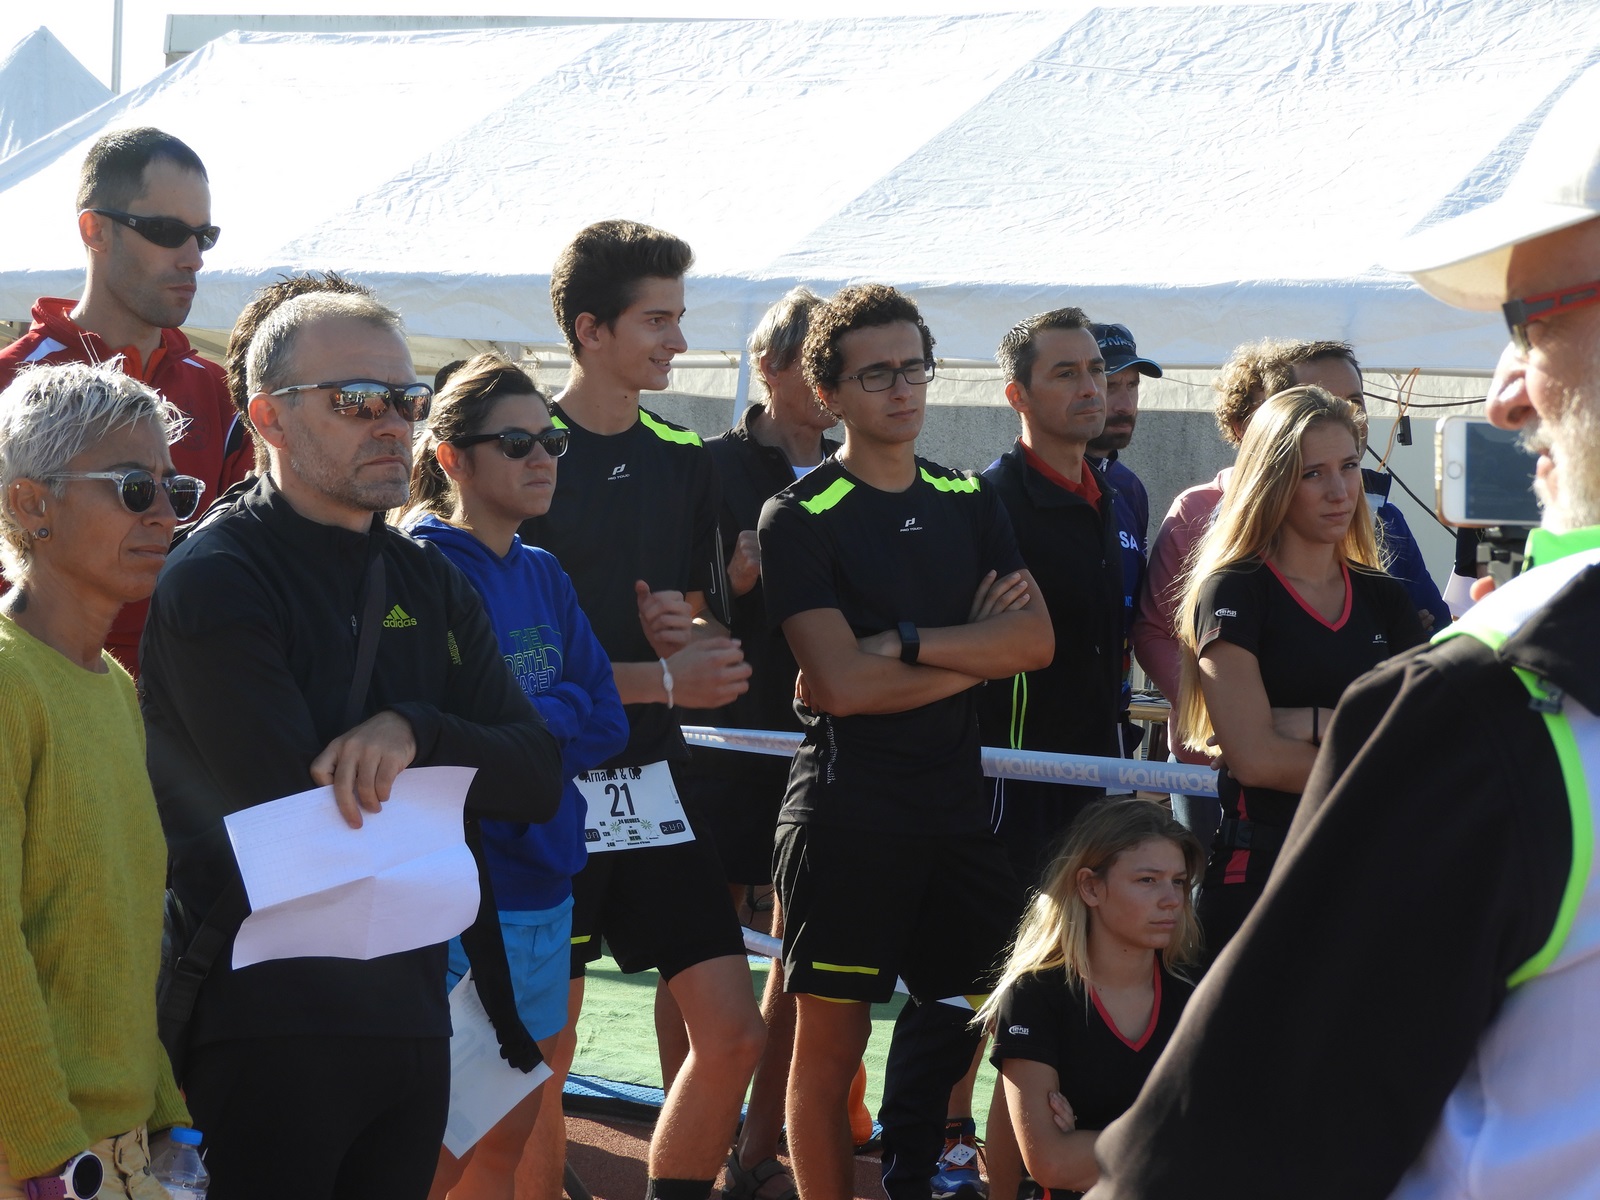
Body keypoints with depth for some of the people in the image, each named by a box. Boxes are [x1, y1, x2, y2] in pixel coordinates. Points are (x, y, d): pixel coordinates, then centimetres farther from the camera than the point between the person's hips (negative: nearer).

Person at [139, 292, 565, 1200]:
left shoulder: (429, 582, 14)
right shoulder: (217, 582, -10)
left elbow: (539, 779, 4)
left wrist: (417, 732, -17)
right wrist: (455, 773, -2)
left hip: (413, 1013, 7)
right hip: (271, 1017, -7)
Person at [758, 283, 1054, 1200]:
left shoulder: (970, 503, 12)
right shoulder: (800, 518, -5)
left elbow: (1037, 640, -2)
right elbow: (843, 684, -16)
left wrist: (904, 640, -13)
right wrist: (976, 651, -6)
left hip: (956, 804, 6)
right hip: (848, 810, -6)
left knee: (981, 1007, 9)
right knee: (830, 1042, -2)